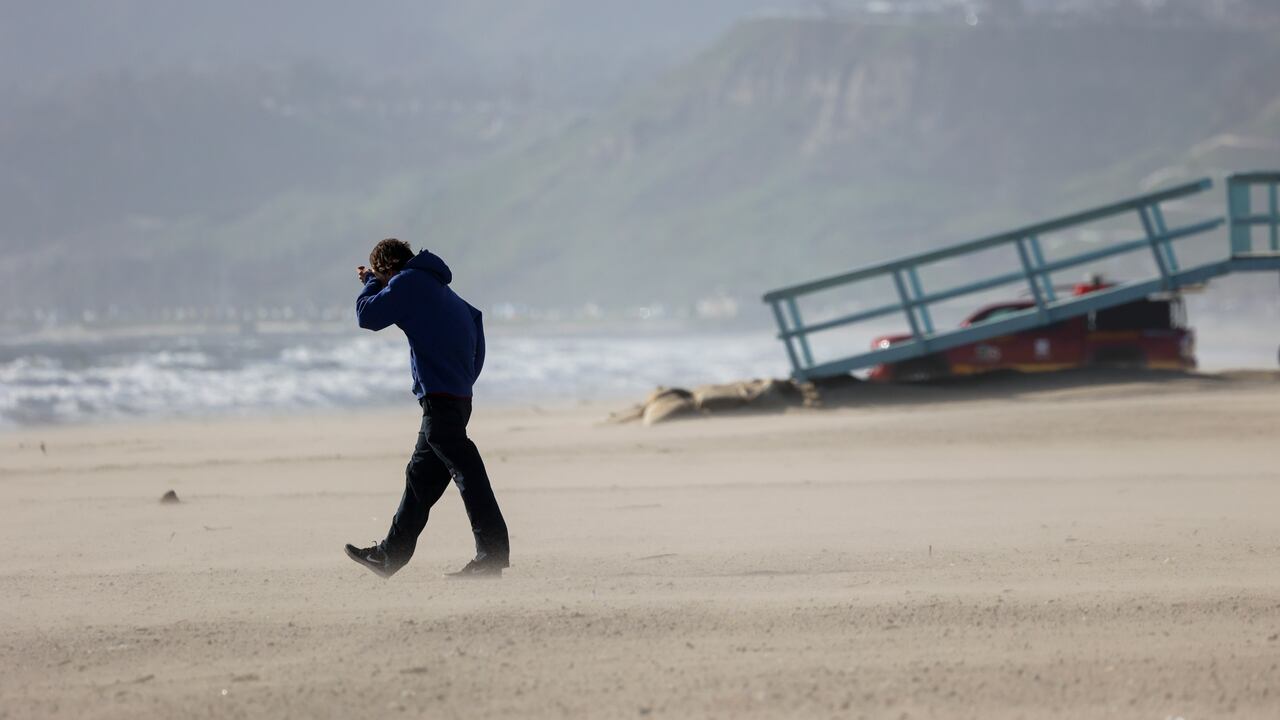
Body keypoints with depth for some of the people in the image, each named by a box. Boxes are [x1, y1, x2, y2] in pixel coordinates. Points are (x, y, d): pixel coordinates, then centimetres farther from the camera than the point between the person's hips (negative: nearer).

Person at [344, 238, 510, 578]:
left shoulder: (409, 282, -6)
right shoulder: (435, 286, 21)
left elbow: (367, 316, -9)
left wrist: (371, 283, 9)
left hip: (439, 395, -10)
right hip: (459, 393, 10)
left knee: (465, 470, -12)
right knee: (421, 476, 15)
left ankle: (492, 553, -16)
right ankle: (391, 554, 23)